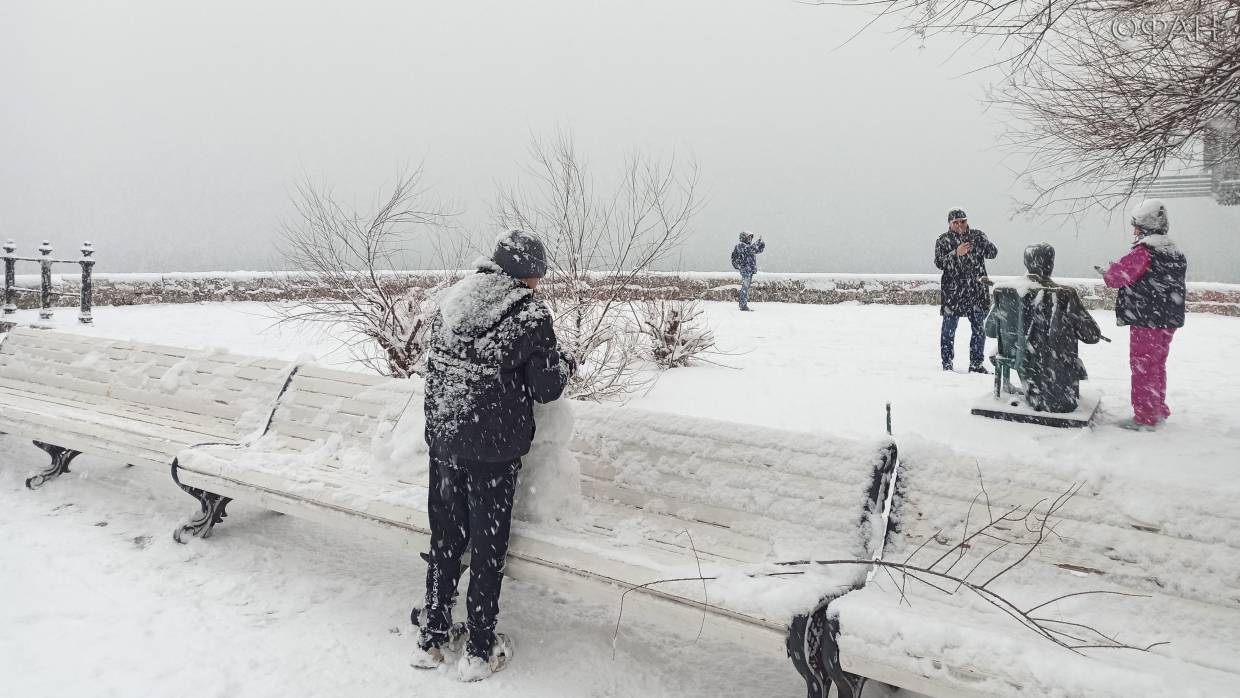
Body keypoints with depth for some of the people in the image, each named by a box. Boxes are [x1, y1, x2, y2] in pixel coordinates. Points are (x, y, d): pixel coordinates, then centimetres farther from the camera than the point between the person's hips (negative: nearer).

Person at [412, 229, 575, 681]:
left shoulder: (451, 299, 5)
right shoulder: (531, 315, -13)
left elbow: (436, 365, 12)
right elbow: (547, 388, -8)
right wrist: (567, 364, 12)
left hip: (442, 439, 5)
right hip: (493, 448, -5)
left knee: (445, 539, 18)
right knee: (488, 548, 9)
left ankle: (430, 640, 30)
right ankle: (479, 651, 21)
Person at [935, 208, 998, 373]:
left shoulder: (977, 235, 7)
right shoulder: (943, 240, 3)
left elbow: (993, 254, -3)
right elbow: (939, 263, -8)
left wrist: (981, 241, -22)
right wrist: (956, 253, -21)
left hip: (977, 291, 2)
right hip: (952, 292, -2)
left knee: (979, 329, 5)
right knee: (949, 329, 3)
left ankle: (976, 364, 14)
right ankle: (947, 363, 12)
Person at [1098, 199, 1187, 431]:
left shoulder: (1143, 252, -17)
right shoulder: (1176, 254, 11)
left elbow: (1119, 276, -18)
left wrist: (1107, 272, 5)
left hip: (1146, 322, -8)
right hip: (1169, 322, 9)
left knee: (1142, 368, -1)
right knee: (1157, 366, 20)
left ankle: (1145, 418, 3)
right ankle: (1159, 410, 31)